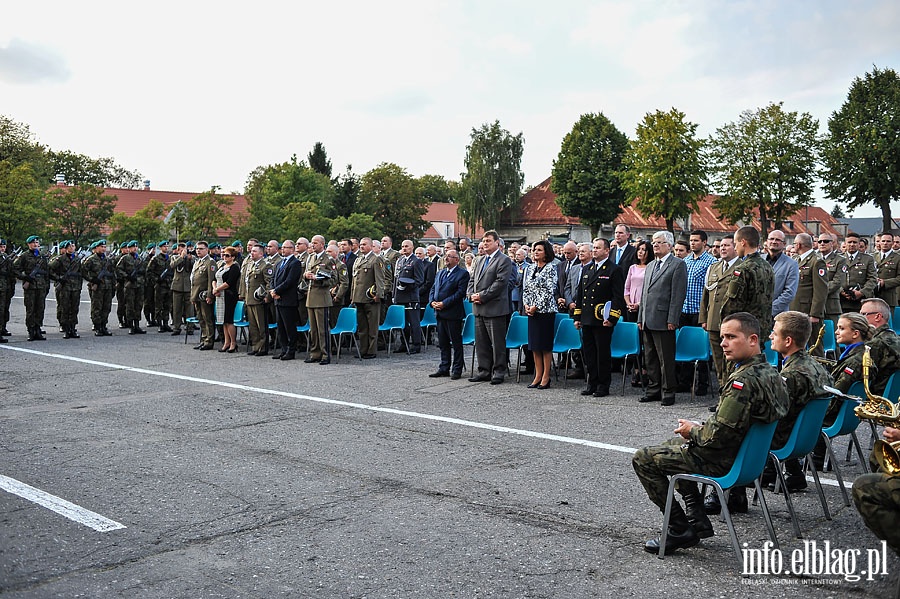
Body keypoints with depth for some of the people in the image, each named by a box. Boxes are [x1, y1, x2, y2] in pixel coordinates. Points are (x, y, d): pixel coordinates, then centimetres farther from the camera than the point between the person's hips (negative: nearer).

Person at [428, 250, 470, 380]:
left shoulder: (463, 273, -6)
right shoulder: (440, 273, 18)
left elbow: (460, 292, -15)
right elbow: (433, 289, 18)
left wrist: (444, 303, -18)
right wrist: (432, 301, -2)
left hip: (453, 313, -7)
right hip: (439, 313, 7)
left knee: (456, 343, 0)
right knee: (443, 343, 13)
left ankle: (457, 370, 6)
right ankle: (444, 368, 21)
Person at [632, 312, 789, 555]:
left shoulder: (744, 381, -29)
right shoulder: (770, 373, 2)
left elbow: (718, 436, -29)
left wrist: (692, 431, -9)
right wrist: (698, 429, 8)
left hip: (723, 461, -10)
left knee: (643, 459, 0)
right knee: (675, 444, 30)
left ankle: (681, 530, 4)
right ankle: (698, 520, 26)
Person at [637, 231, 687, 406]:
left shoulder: (678, 264, -4)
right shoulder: (651, 266, 20)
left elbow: (679, 294, -11)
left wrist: (672, 320, -16)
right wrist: (640, 317, 15)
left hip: (663, 321, -8)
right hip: (648, 320, 8)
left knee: (666, 359, -2)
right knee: (650, 358, 13)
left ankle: (668, 392, 6)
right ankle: (653, 390, 22)